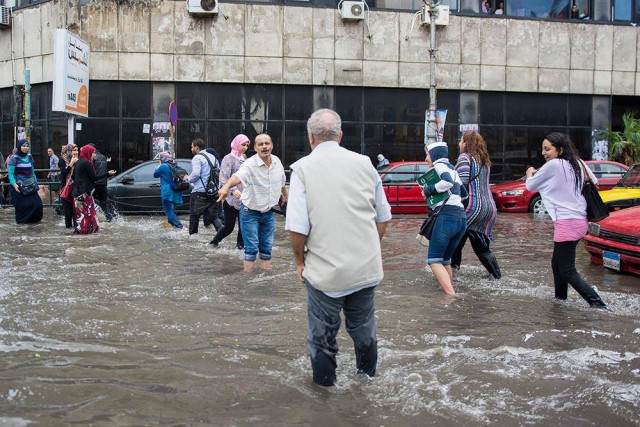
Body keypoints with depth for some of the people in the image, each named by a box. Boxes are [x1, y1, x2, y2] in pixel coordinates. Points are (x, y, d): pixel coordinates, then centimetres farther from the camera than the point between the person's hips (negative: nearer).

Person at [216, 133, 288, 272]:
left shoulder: (277, 161, -4)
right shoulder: (250, 164, -23)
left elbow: (282, 180, 16)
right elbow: (238, 176, -44)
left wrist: (285, 194, 34)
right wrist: (226, 186, -65)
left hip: (268, 212, 6)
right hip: (250, 212, -6)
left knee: (266, 247, 15)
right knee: (251, 248, -3)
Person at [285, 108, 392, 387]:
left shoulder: (303, 168, -11)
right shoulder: (364, 163, 1)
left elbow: (297, 228, -16)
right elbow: (383, 218, 7)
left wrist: (300, 260, 1)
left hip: (325, 270, -4)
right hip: (367, 268, 4)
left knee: (322, 332, 15)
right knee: (363, 325, 23)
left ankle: (325, 380, 31)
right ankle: (367, 372, 42)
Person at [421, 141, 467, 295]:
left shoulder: (440, 165, 0)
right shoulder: (452, 169, 27)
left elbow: (447, 182, -21)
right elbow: (463, 194, 32)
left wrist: (429, 190, -7)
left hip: (447, 216, -9)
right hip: (462, 219, 9)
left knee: (434, 260, -9)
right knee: (445, 260, 17)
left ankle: (452, 295, -23)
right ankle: (449, 289, 14)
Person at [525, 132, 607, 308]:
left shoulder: (553, 165, -13)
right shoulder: (578, 163, 8)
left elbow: (531, 186, -3)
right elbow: (594, 182, 19)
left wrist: (530, 173, 20)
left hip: (566, 223, -9)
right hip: (581, 220, 9)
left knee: (567, 271, -4)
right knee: (557, 264, 20)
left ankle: (598, 304, -10)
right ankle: (560, 298, 29)